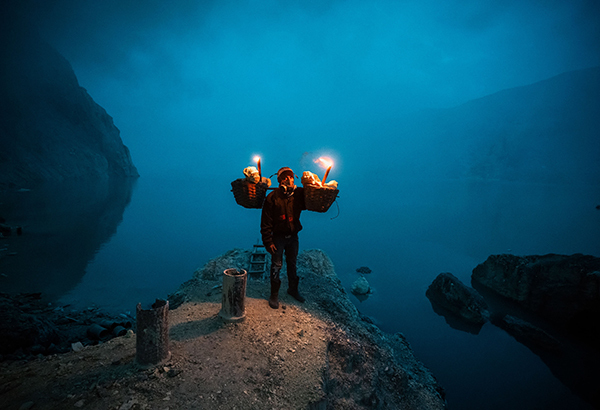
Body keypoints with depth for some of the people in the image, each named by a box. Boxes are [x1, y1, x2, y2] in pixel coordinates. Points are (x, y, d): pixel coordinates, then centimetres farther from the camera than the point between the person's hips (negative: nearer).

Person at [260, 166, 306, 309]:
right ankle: (274, 295, 17)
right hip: (278, 237, -3)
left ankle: (293, 289, 38)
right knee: (276, 266, 2)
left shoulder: (299, 194, -5)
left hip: (293, 237, 4)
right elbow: (266, 221, -13)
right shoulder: (272, 197, -15)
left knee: (292, 264, 18)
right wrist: (268, 241, -15)